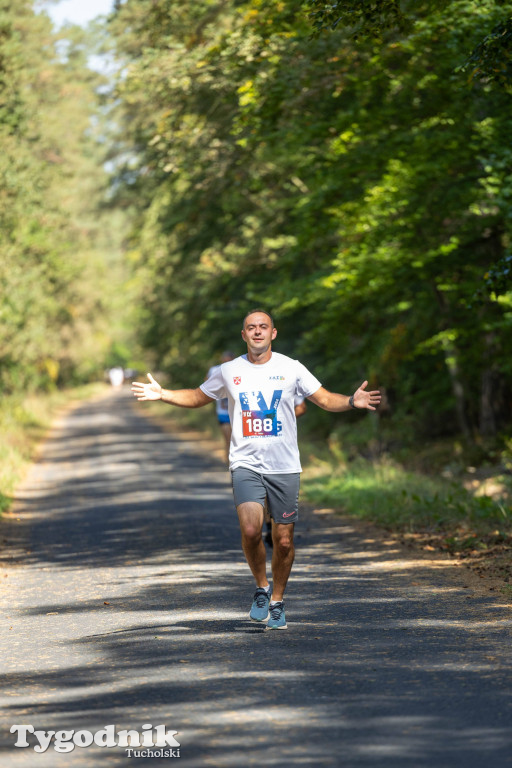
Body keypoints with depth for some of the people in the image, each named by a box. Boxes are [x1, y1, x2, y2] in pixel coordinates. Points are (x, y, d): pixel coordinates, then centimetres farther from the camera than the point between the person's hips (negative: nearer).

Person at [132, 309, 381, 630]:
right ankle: (261, 588, 5)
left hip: (285, 467, 0)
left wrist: (351, 401, -13)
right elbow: (197, 398, 20)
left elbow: (325, 399, 6)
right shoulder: (229, 371, 6)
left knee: (284, 540, 1)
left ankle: (277, 600, 22)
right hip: (246, 465, 0)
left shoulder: (291, 368, 3)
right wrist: (162, 394, 6)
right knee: (251, 530, -20)